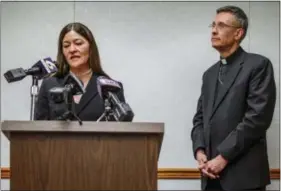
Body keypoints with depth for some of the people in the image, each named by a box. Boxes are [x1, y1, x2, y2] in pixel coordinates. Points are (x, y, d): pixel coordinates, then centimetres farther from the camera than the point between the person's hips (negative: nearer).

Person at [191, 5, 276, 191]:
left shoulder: (258, 65, -3)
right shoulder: (210, 74, 19)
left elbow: (258, 117, -13)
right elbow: (200, 118, 16)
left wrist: (224, 156, -14)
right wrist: (200, 151, -3)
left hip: (244, 173, -6)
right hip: (213, 172, 6)